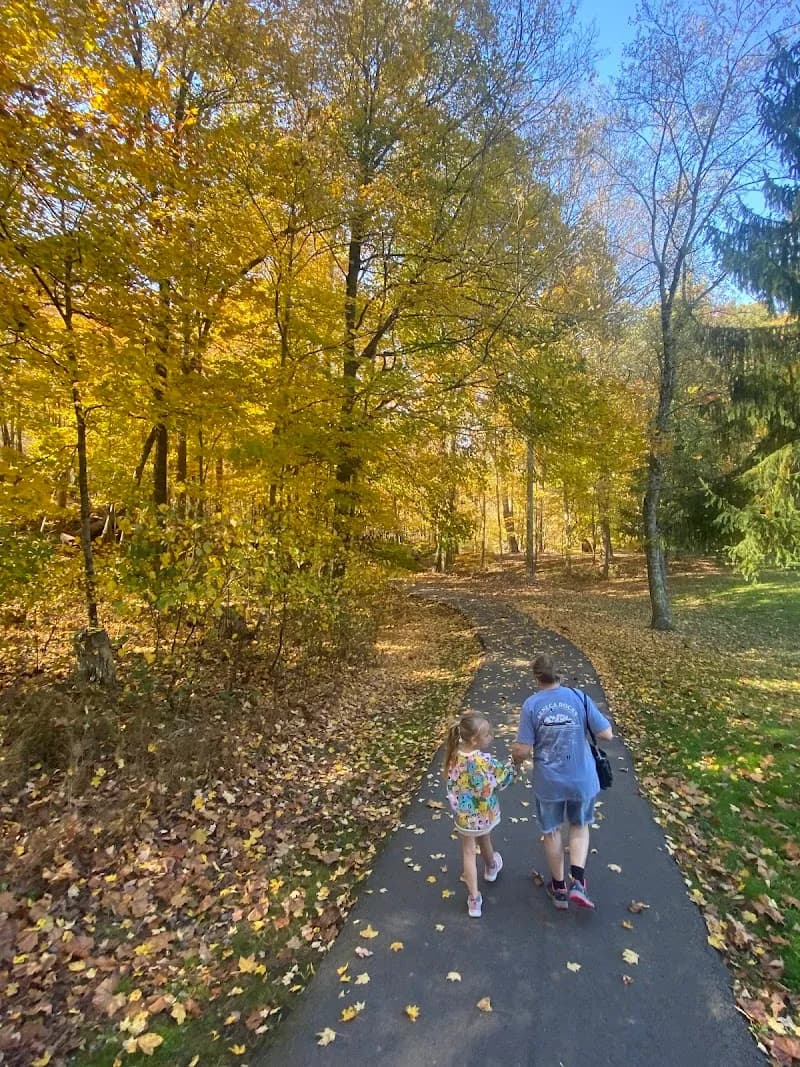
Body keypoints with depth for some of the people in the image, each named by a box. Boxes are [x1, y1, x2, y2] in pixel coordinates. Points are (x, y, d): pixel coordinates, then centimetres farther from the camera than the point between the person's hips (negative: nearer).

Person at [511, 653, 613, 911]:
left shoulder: (531, 704, -15)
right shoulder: (579, 697, -13)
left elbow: (522, 750, -14)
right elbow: (607, 734, -8)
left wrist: (515, 759, 8)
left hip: (548, 781, -1)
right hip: (581, 779, 1)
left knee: (551, 831, 21)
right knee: (579, 826, 26)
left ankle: (559, 889, 36)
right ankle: (577, 883, 14)